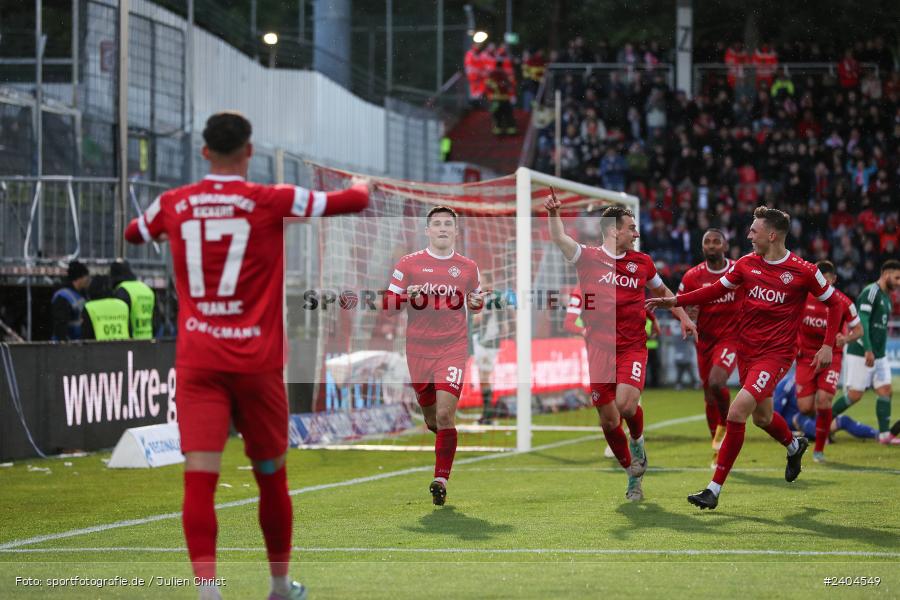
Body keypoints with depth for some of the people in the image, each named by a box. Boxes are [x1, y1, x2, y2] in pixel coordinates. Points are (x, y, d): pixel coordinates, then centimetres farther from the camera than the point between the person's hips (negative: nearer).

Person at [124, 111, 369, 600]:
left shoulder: (173, 205, 3)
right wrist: (360, 186, 25)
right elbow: (354, 202, 2)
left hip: (197, 361, 1)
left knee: (200, 478, -7)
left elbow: (132, 233, 26)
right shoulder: (272, 202, -5)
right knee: (271, 476, 15)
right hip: (257, 362, -1)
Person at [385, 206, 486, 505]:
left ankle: (441, 480, -8)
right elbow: (389, 301, 5)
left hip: (453, 348, -1)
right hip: (418, 349, 1)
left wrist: (477, 302, -4)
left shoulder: (468, 267, 6)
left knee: (445, 415, -13)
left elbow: (475, 302, 20)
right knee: (430, 413, 9)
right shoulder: (408, 264, 2)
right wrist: (408, 298, -16)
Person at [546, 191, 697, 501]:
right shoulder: (588, 258, -1)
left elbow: (662, 291, 25)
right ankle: (633, 475, 20)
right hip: (598, 348, 0)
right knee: (608, 418, 2)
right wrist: (554, 214, -35)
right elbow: (560, 240, -18)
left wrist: (682, 317, 16)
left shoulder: (642, 262, 7)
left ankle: (637, 440, 11)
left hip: (632, 347, 0)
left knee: (626, 404, -23)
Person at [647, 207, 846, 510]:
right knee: (762, 417, 21)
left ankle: (715, 489, -15)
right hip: (746, 350, 6)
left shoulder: (803, 271, -10)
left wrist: (828, 346, -5)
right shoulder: (747, 263, 2)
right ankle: (794, 445, 57)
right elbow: (717, 290, 12)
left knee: (738, 410, -20)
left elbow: (834, 303, 2)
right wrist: (674, 301, 3)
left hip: (776, 354, -6)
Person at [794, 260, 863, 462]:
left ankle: (819, 449, -2)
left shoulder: (843, 302, -10)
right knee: (805, 408, -7)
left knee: (824, 400, -19)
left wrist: (845, 339, -21)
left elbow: (858, 330, 1)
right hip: (806, 356, 1)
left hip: (831, 356, -1)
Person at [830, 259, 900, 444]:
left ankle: (884, 434, -3)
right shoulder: (870, 292, -13)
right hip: (861, 353, -9)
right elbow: (861, 322, -21)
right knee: (855, 394, -7)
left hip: (879, 355, 9)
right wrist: (868, 350, -27)